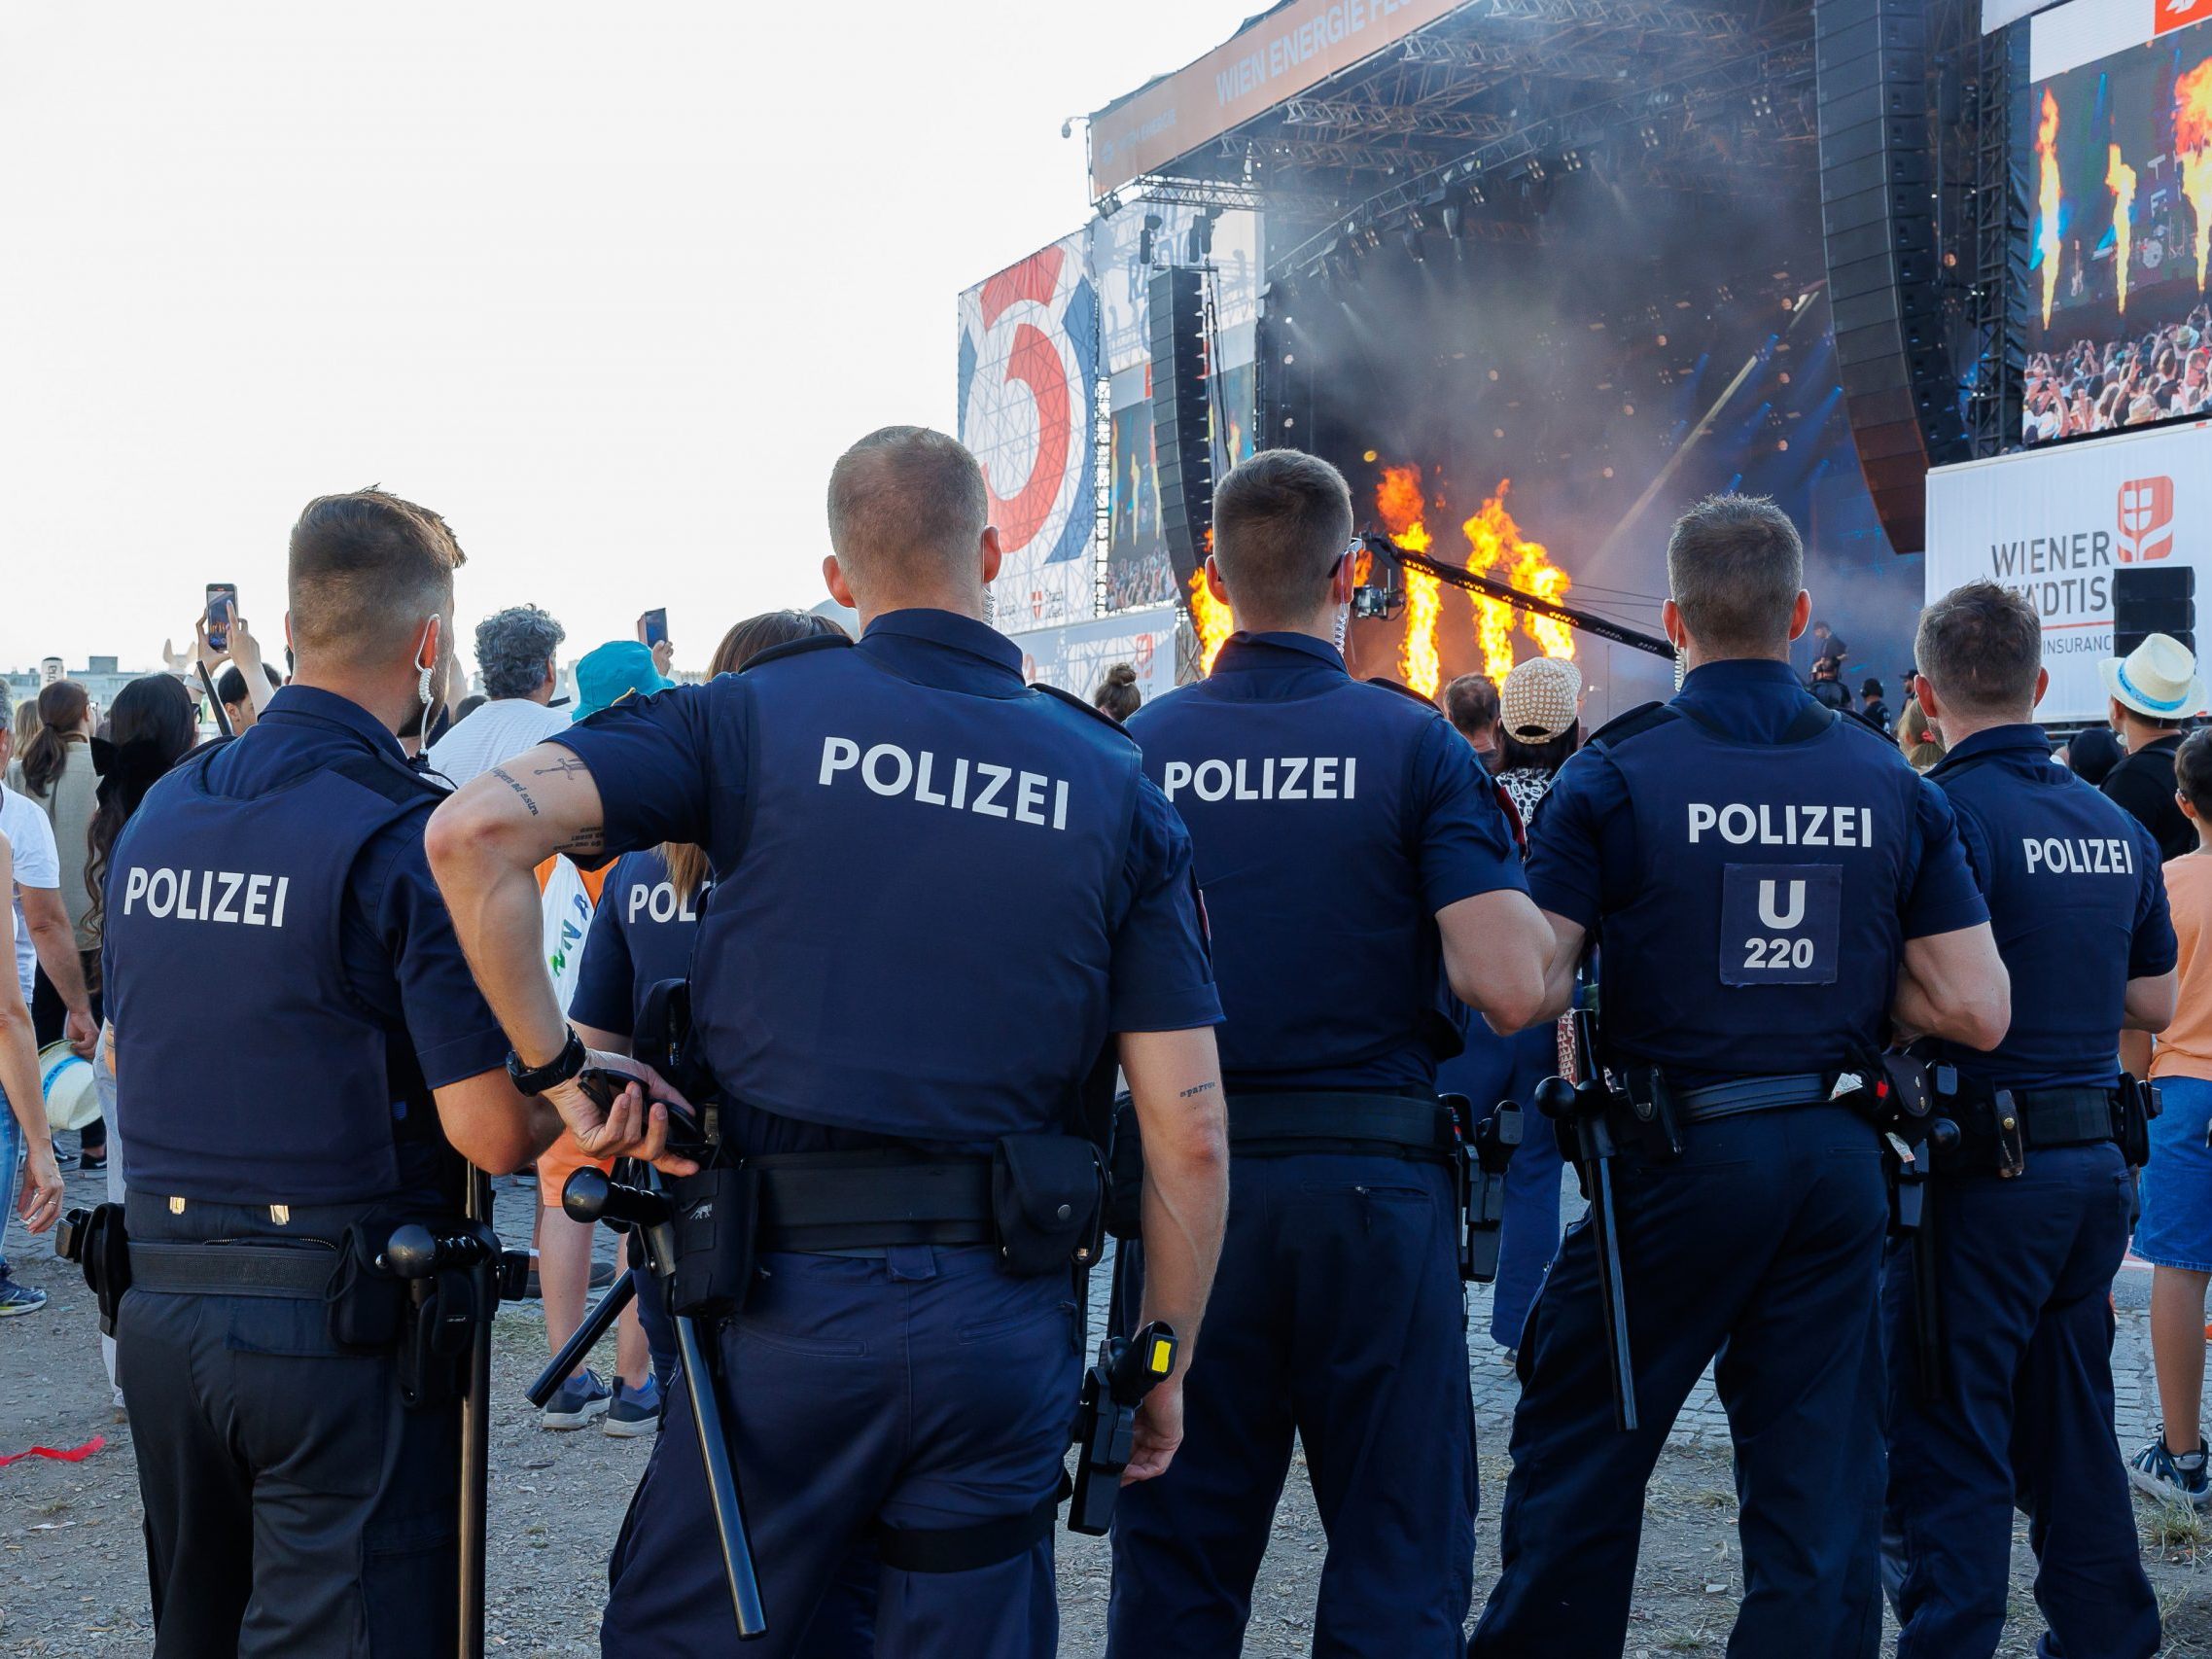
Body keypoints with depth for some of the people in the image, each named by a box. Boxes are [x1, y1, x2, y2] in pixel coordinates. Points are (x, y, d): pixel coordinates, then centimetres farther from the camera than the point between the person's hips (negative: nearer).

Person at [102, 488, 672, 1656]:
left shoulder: (155, 816, 7)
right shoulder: (405, 836, -16)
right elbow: (488, 1133, -18)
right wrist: (578, 1091, 0)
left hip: (156, 1306, 7)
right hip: (338, 1327, -7)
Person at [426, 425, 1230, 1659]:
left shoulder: (758, 716, -1)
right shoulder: (1116, 789, 2)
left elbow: (476, 829, -13)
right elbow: (1190, 1132, -1)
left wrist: (553, 1064, -5)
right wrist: (1165, 1365, 10)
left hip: (786, 1295, -1)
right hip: (1005, 1325, 2)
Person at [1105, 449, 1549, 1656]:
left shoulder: (1139, 749, 0)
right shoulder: (1414, 745, -6)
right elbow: (1509, 989, -15)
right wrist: (1510, 878, 5)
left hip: (1189, 1179, 3)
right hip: (1373, 1184, -2)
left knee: (1176, 1561, 14)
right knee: (1396, 1556, 10)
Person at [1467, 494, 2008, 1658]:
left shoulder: (1614, 774, -9)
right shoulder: (1894, 785, 2)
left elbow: (1526, 989, -15)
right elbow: (1978, 1012, 0)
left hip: (1676, 1159, -3)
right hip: (1838, 1163, 4)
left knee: (1578, 1452, 12)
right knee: (1820, 1481, 11)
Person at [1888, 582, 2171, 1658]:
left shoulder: (1943, 812, -15)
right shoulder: (2117, 827, 8)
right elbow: (2152, 1003, 16)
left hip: (1982, 1164, -7)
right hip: (2095, 1157, 7)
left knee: (1949, 1447, 0)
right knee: (2073, 1425, 19)